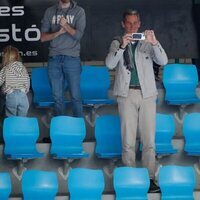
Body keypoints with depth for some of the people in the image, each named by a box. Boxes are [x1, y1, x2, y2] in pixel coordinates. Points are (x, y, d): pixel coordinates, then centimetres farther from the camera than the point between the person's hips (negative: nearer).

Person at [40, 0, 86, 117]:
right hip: (54, 59, 2)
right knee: (57, 97, 5)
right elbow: (43, 37, 7)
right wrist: (58, 32, -9)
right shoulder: (50, 12, 10)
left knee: (75, 96, -4)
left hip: (72, 58, -2)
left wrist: (66, 26, -20)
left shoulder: (79, 11, 4)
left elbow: (78, 35, -5)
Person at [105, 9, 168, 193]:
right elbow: (110, 64, -9)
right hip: (127, 95, -1)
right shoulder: (117, 43, 7)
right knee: (128, 141, -1)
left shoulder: (147, 42, 8)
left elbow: (163, 61, -5)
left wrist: (154, 43, -21)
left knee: (149, 140, 0)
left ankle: (150, 178, 3)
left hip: (147, 94, 1)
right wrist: (122, 46, -24)